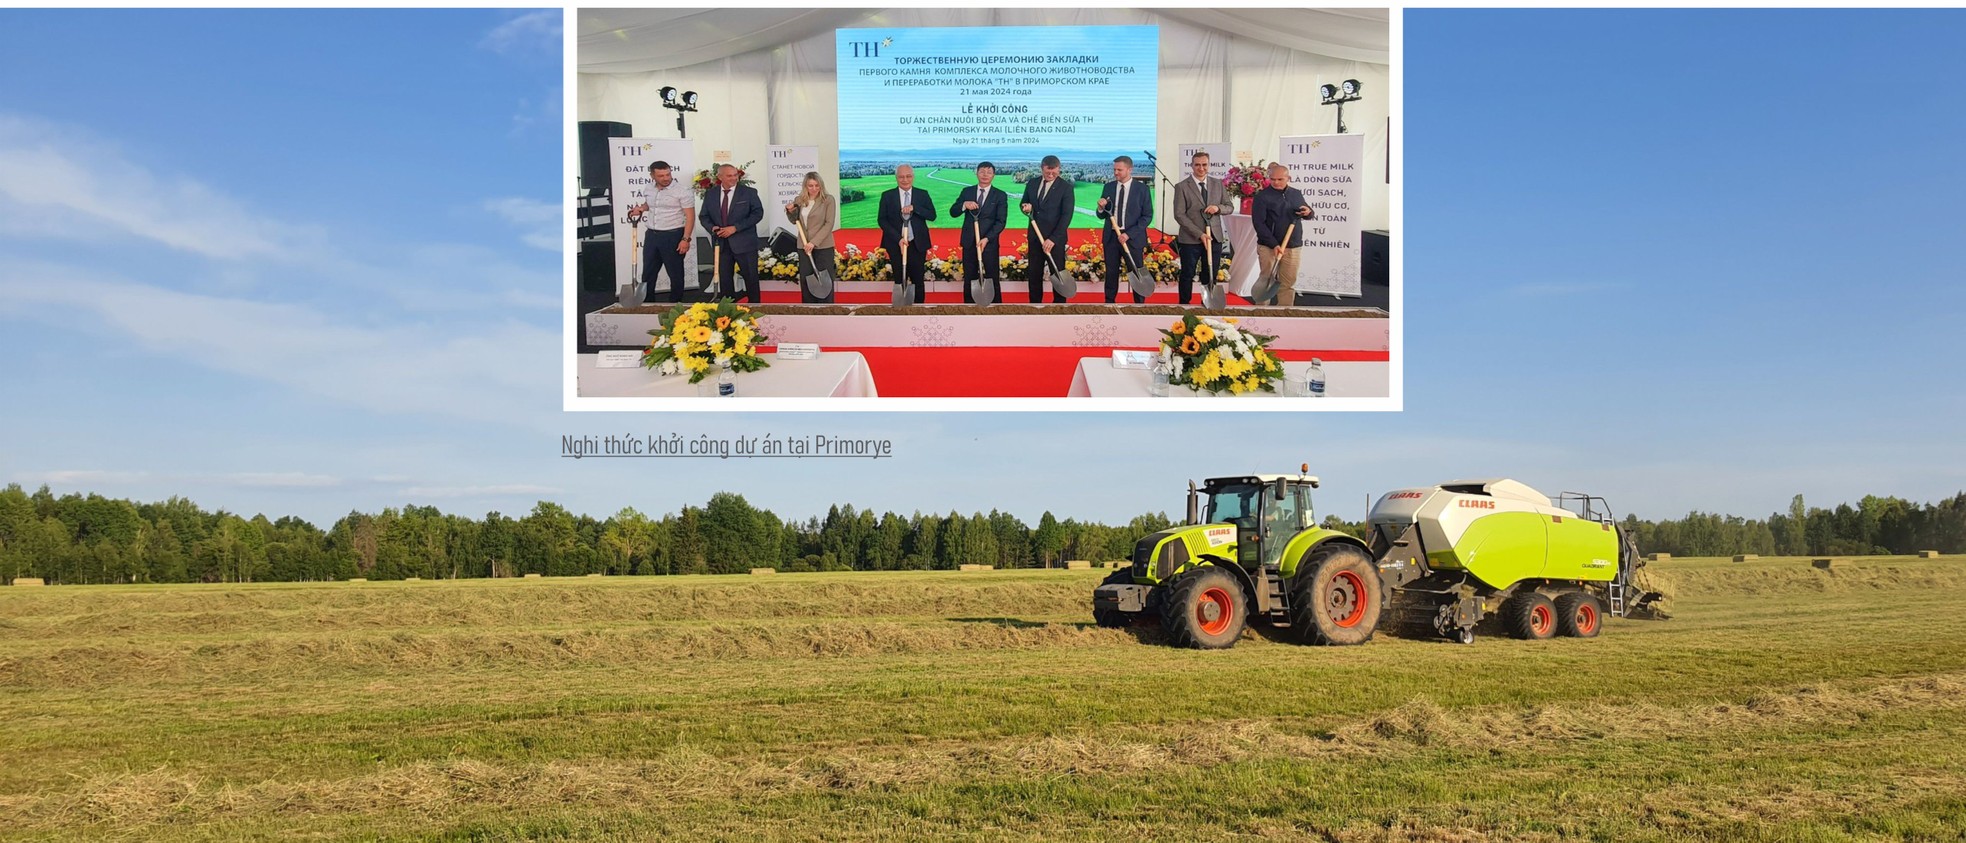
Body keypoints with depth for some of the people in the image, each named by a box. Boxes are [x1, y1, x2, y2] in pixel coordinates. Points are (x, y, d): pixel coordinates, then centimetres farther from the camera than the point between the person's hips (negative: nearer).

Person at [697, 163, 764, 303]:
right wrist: (712, 227, -11)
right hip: (721, 243, 3)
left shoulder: (749, 192, -3)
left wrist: (735, 228, -17)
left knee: (751, 278, 3)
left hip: (744, 243, -3)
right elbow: (704, 216, 13)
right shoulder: (710, 195, 7)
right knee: (724, 279, 8)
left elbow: (758, 213, -9)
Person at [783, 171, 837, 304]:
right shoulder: (799, 200, 7)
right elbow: (795, 221, 20)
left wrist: (814, 242, -18)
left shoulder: (828, 199, -6)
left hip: (823, 246, -4)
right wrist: (790, 212, -3)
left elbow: (829, 224, -11)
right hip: (804, 246, 4)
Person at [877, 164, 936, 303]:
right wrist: (898, 238, -12)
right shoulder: (887, 196, 3)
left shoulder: (922, 194, 5)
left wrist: (914, 208, -19)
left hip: (917, 244, 0)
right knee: (899, 280, 4)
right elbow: (882, 220, -2)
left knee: (918, 280, 1)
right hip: (896, 244, 0)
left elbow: (932, 215, -4)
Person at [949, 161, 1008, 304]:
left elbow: (1000, 221, -7)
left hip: (989, 243, -2)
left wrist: (987, 239, -18)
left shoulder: (1000, 195, 0)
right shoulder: (967, 192, 8)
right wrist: (964, 205, -19)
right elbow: (952, 212, 3)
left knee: (993, 279, 3)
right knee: (969, 279, 6)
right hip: (969, 242, 2)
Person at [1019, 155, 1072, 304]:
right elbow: (1023, 203, 19)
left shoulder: (1066, 187, -7)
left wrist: (1053, 239, -20)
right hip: (1035, 236, 4)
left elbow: (1066, 215, -12)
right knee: (1033, 274, 7)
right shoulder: (1032, 184, 8)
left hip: (1055, 237, -4)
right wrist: (1026, 207, -8)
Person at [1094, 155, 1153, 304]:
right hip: (1111, 237, 3)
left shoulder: (1143, 189, -3)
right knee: (1111, 274, 7)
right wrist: (1101, 207, -14)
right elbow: (1102, 216, 10)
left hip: (1133, 238, -3)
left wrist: (1129, 234, -15)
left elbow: (1147, 216, -6)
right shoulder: (1108, 187, 7)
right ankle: (1109, 304, 13)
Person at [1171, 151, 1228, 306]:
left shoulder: (1218, 184, 9)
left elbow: (1229, 207, 12)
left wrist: (1218, 208, -13)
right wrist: (1199, 234, -17)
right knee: (1187, 276, 4)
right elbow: (1179, 215, -10)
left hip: (1214, 238, 3)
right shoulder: (1182, 187, -4)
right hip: (1190, 240, -3)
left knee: (1210, 276, 7)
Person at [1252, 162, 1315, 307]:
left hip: (1293, 247, 4)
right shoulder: (1262, 196, -6)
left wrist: (1308, 213, -6)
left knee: (1289, 283, 7)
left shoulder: (1296, 194, 10)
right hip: (1269, 246, -4)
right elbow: (1258, 223, -12)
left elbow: (1308, 214, 21)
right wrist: (1274, 244, -21)